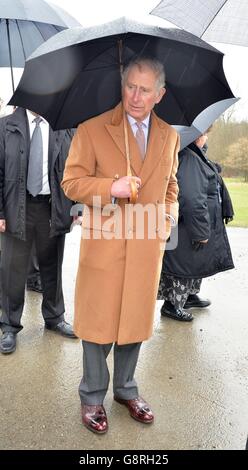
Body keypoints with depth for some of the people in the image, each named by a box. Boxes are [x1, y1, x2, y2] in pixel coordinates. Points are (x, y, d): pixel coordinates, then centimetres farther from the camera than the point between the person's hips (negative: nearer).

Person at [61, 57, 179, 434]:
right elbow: (71, 182, -3)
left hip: (147, 247, 4)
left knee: (135, 321, 14)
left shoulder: (169, 136, 11)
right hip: (104, 244, -3)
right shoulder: (91, 131, -2)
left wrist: (167, 219, 5)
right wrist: (111, 188, -19)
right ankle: (92, 397, 28)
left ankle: (126, 389, 36)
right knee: (98, 323, 6)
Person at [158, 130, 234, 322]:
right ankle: (171, 305, 19)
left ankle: (191, 295, 42)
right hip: (188, 228, -10)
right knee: (185, 265, 3)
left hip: (198, 224, 11)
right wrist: (201, 231, -28)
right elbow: (192, 199, -32)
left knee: (197, 263, 24)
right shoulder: (188, 159, -24)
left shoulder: (197, 157, 11)